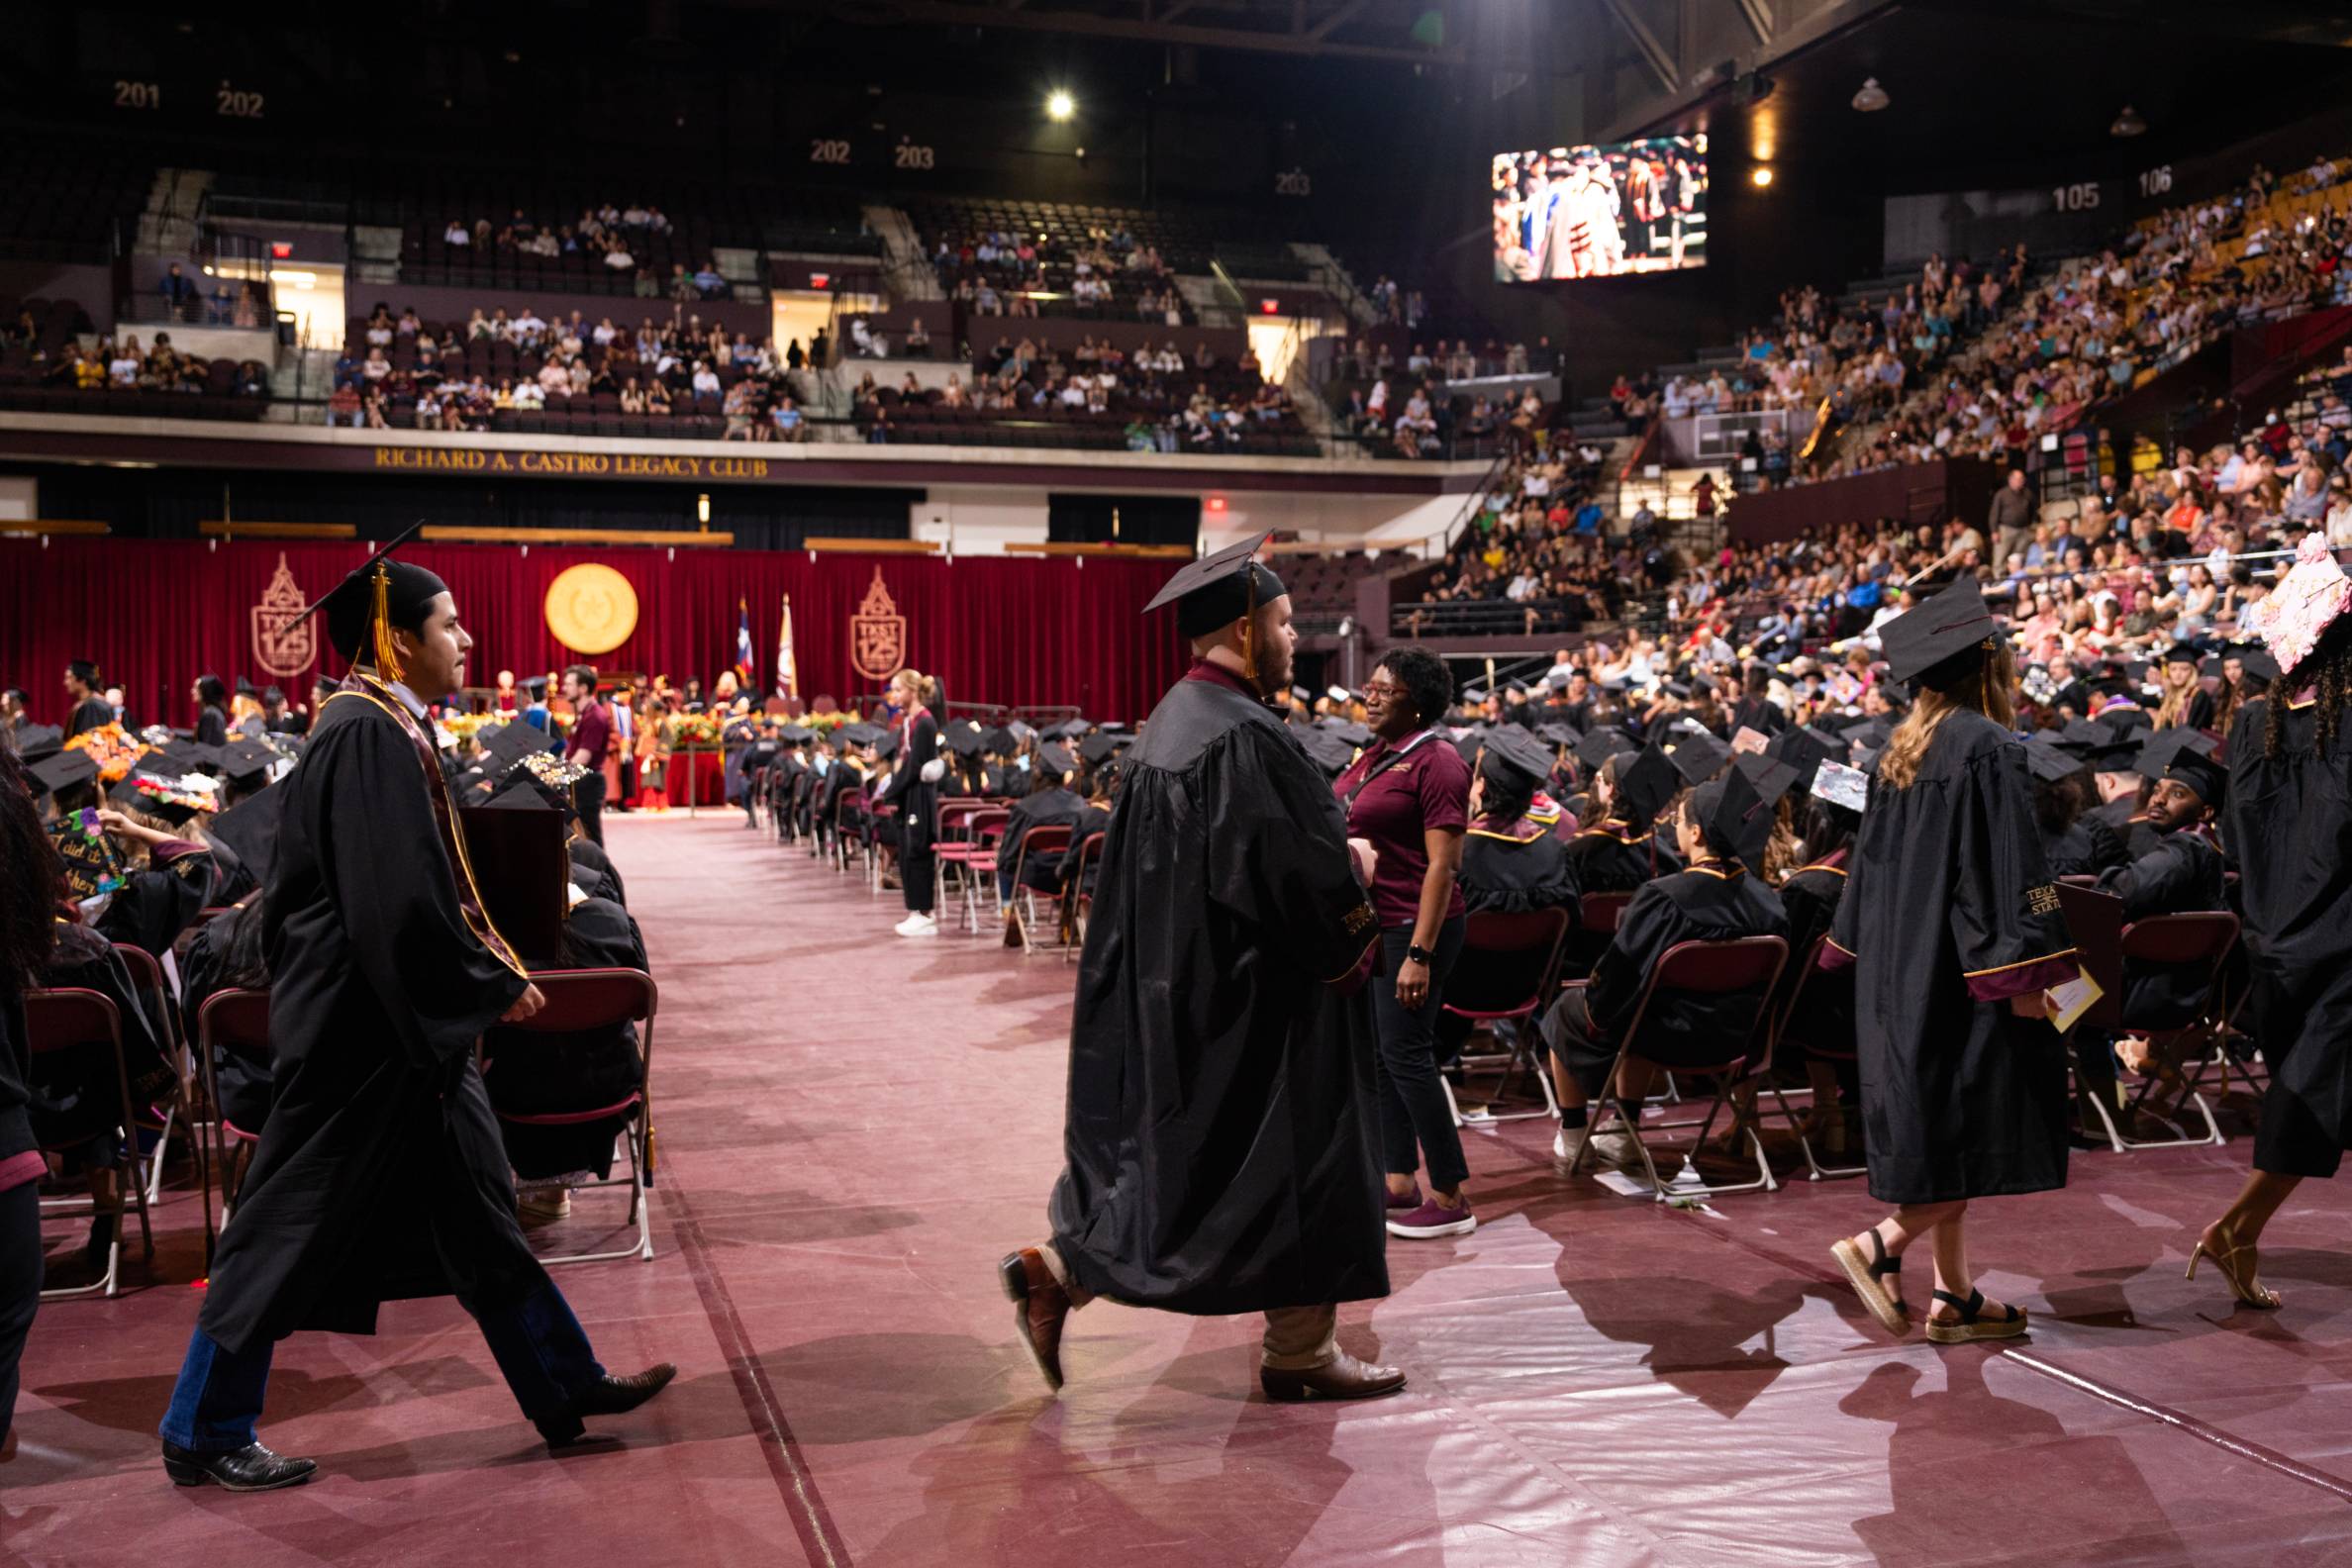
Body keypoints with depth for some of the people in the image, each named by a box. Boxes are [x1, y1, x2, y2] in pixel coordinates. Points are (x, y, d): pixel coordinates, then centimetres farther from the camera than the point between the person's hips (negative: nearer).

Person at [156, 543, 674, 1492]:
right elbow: (398, 907, -26)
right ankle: (203, 1434, 19)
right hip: (367, 1032, -10)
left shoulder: (387, 729, 10)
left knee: (476, 1216, 14)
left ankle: (566, 1388, 23)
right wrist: (496, 985, -15)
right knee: (296, 1229, 3)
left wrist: (488, 967, 11)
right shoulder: (367, 736, -20)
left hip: (414, 1028, 10)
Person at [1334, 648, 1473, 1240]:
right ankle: (1400, 1181, 21)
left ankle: (1451, 1199, 3)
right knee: (1380, 1051, 11)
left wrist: (1420, 954, -23)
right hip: (1367, 922, 8)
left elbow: (1442, 863, -18)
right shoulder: (1374, 755, 11)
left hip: (1412, 926, -8)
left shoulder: (1436, 762, -14)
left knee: (1405, 1052, -6)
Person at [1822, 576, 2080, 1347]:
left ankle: (1956, 1296, 17)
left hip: (1905, 966, 8)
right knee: (1985, 1129, 1)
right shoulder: (1986, 747, -14)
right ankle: (1883, 1244, -5)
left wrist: (1856, 948, 23)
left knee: (1941, 1126, 12)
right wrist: (2025, 971, -18)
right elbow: (2007, 865, -19)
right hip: (1963, 964, -8)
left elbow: (1873, 858, 16)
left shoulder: (1902, 750, 10)